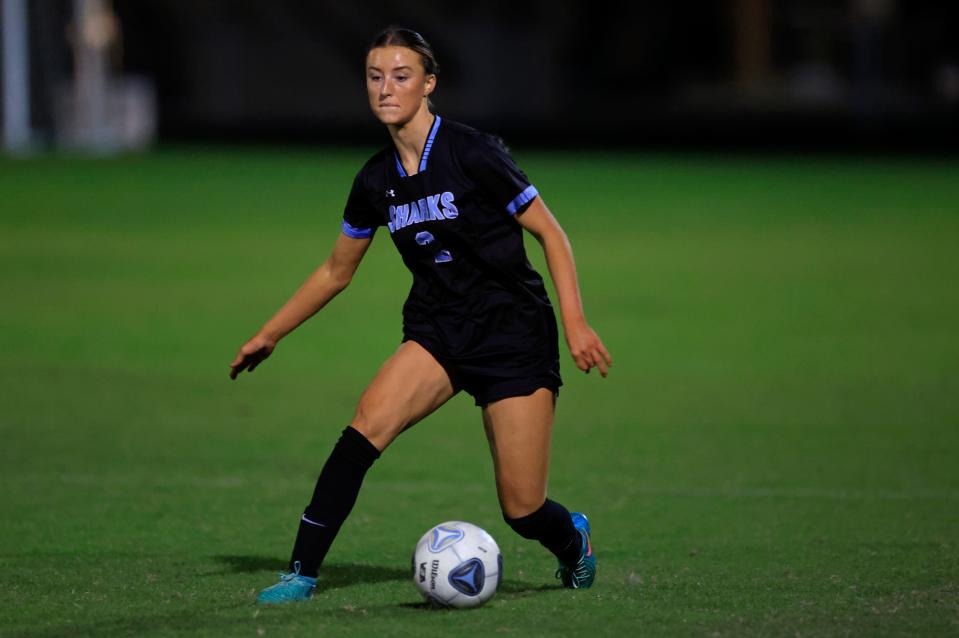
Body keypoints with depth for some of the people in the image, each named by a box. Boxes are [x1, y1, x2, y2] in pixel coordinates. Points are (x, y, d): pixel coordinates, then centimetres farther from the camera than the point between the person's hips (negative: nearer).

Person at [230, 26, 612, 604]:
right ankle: (302, 572, -21)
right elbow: (336, 272, 18)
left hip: (515, 334, -4)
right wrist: (269, 335, 22)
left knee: (523, 510, -6)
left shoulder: (473, 154, -15)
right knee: (367, 426, -25)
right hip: (439, 334, 4)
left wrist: (576, 323, -16)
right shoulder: (375, 181, 3)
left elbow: (550, 233, -8)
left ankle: (573, 541, 31)